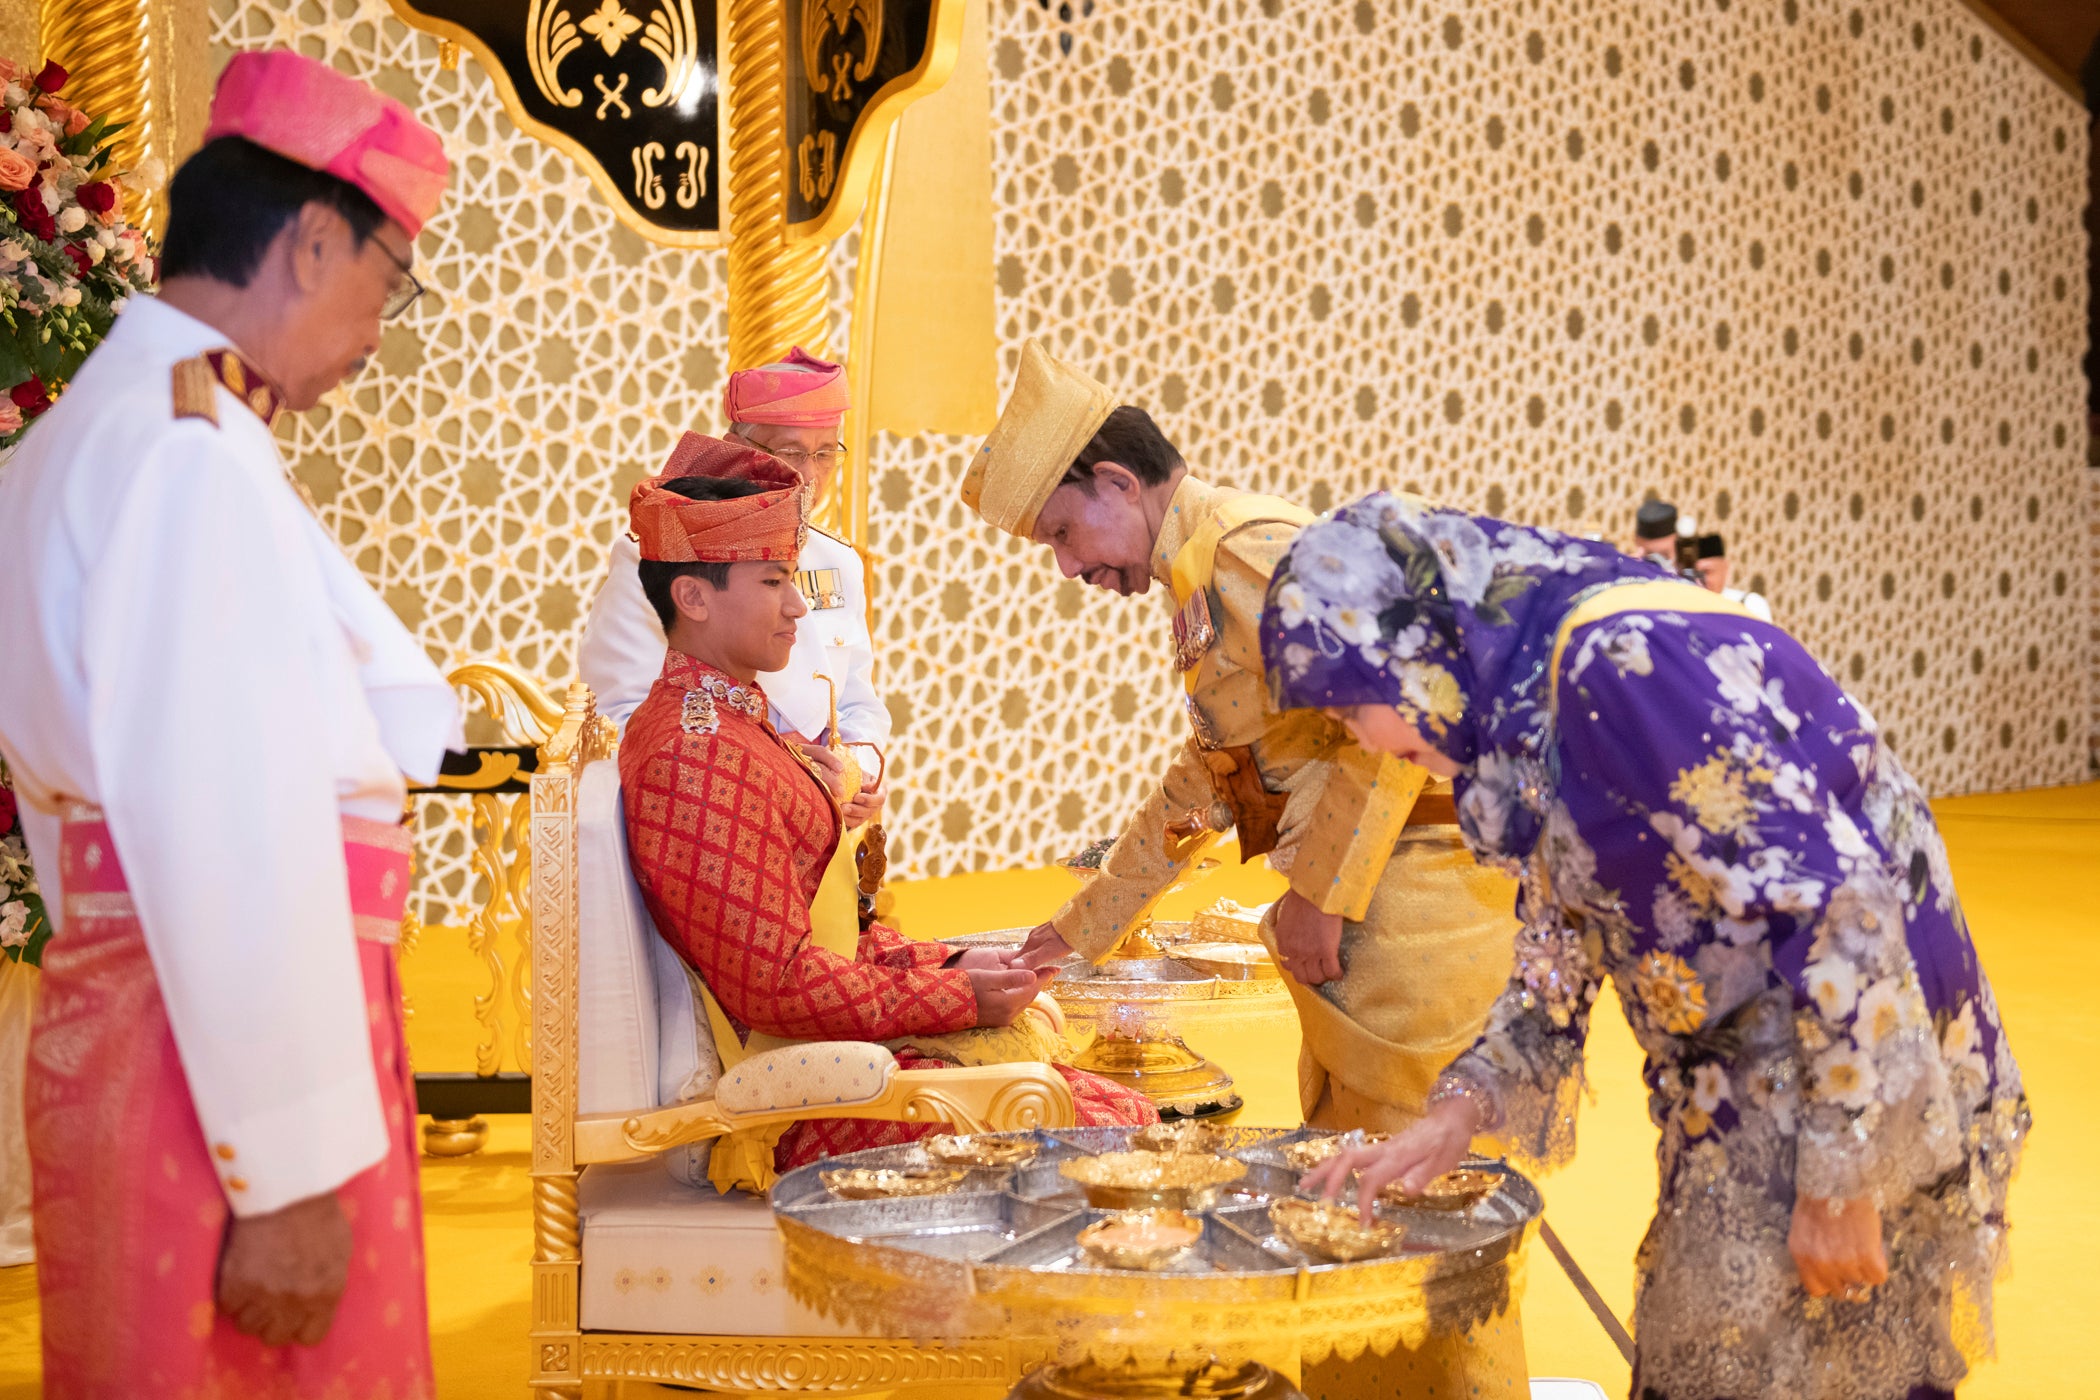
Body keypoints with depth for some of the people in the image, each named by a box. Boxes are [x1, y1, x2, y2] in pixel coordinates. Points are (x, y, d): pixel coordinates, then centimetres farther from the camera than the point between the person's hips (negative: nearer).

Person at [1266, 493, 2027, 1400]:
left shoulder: (1620, 659, -23)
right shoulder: (1526, 699, 7)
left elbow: (1836, 903, -25)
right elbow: (1564, 947, 16)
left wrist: (1839, 1181, -21)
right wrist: (1461, 1111, 4)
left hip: (1843, 1085, -9)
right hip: (1740, 1105, 9)